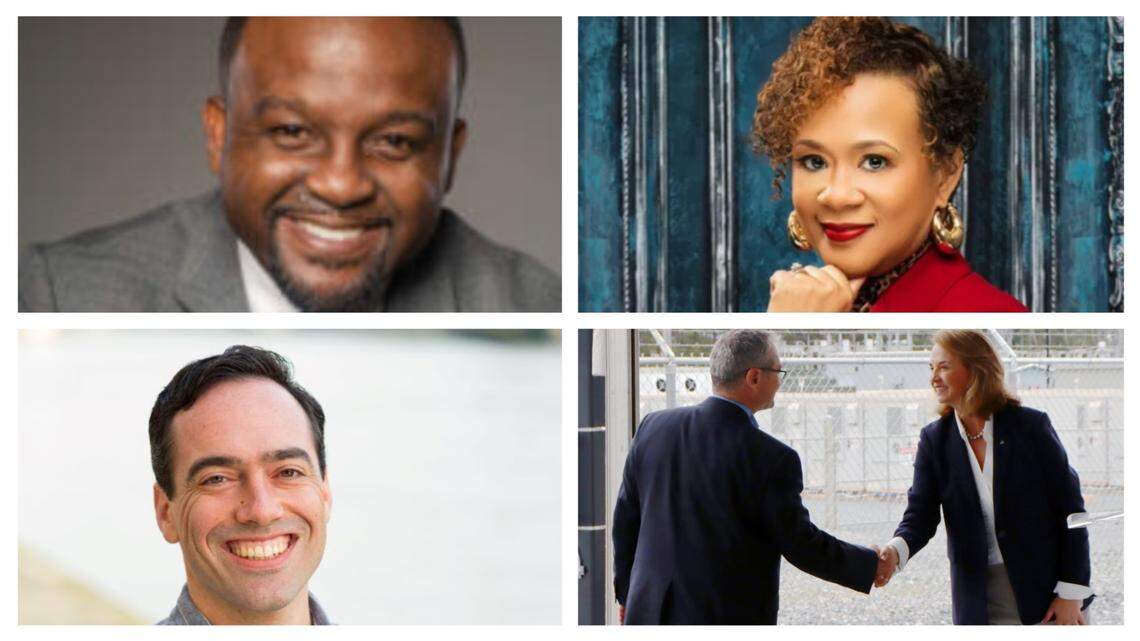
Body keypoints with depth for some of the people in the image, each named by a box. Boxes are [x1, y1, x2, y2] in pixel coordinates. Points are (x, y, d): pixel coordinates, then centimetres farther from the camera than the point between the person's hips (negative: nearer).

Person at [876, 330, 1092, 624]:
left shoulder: (1030, 425, -7)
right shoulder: (934, 439, 1)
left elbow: (1070, 508, -5)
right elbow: (920, 514, -5)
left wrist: (1072, 594, -9)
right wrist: (895, 551, -28)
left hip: (1048, 588, -2)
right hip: (980, 599, 2)